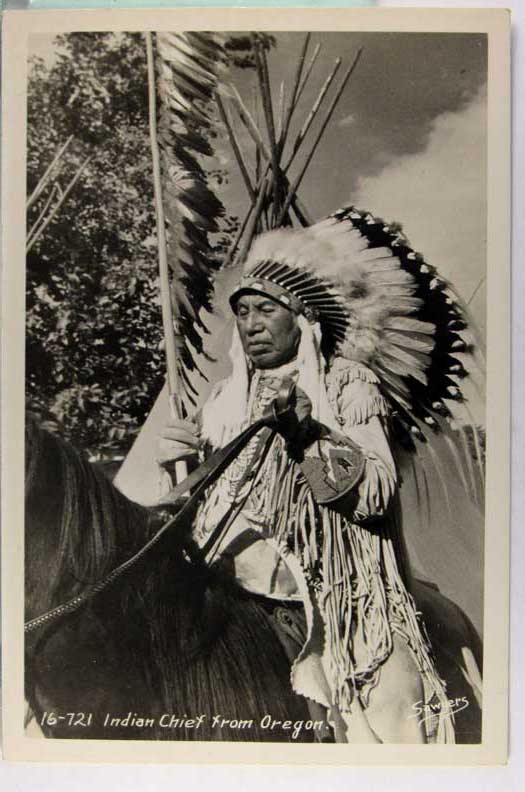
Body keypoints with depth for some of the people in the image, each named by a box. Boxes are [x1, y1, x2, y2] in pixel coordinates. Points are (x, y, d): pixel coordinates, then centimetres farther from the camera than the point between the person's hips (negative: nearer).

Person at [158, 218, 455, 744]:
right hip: (235, 589, 3)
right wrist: (175, 459, -3)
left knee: (393, 725, -12)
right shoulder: (225, 399, 15)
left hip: (335, 596, -3)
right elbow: (192, 503, 17)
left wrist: (310, 436, -21)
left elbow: (377, 494, -8)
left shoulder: (350, 384, 4)